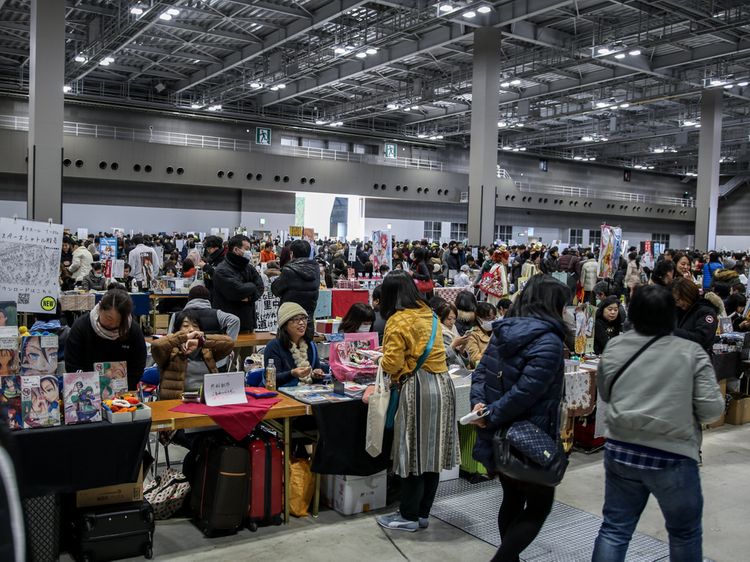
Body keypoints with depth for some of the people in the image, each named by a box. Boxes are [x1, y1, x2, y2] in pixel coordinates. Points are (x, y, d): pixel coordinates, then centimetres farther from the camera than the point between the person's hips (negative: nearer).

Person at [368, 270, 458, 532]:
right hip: (442, 384, 8)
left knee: (413, 454, 3)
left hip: (418, 389, -8)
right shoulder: (428, 314, 12)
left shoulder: (398, 321, -10)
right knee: (432, 452, 13)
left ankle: (409, 517, 14)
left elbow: (392, 363, -13)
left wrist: (382, 361, 9)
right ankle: (423, 513, 24)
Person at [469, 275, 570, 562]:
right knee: (540, 505, 9)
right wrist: (492, 416, -18)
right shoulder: (548, 341, -19)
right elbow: (526, 391, -27)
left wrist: (479, 404, -11)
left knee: (513, 499, 22)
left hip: (501, 436, 8)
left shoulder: (503, 331, 6)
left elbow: (481, 372, 3)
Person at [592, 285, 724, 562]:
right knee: (685, 532, 19)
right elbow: (712, 408, -10)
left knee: (615, 528, 13)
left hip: (621, 450, 3)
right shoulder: (691, 352, -9)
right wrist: (684, 417, 9)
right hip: (673, 456, -3)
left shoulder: (613, 348, 0)